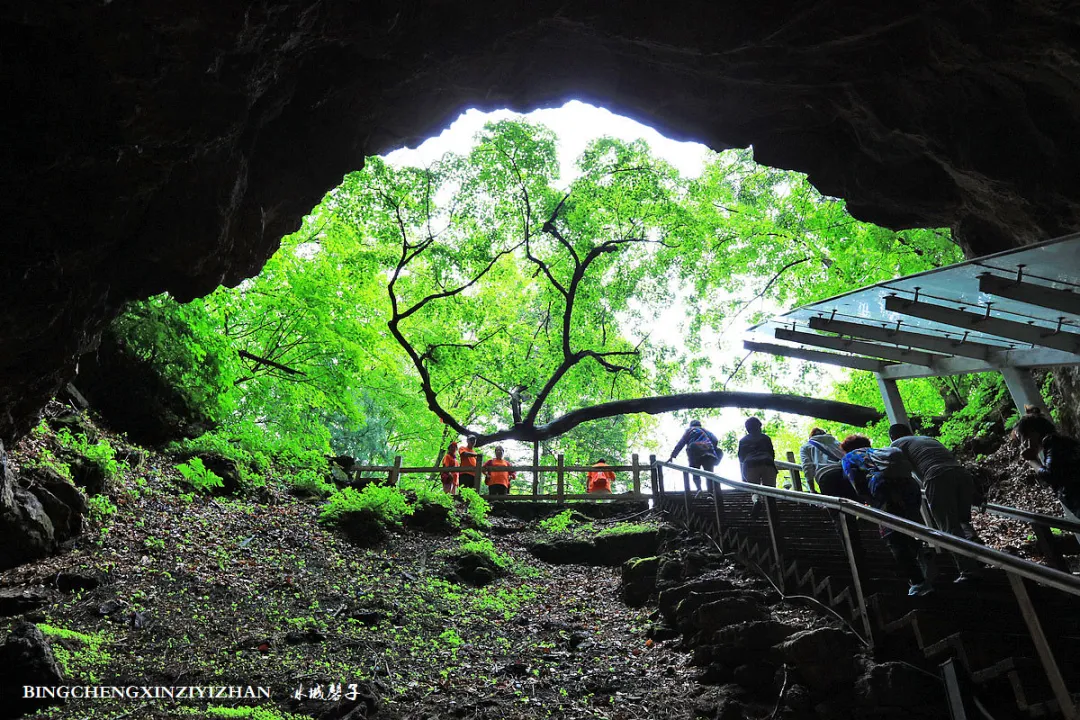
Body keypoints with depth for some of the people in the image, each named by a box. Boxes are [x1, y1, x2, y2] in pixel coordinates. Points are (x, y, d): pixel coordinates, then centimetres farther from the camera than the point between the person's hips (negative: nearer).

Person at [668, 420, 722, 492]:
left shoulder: (689, 431, 22)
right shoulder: (705, 431, 31)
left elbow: (680, 444, 11)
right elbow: (715, 440, 13)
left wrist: (672, 456, 7)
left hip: (694, 455, -2)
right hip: (708, 454, 2)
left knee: (696, 474, 7)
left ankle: (699, 488, -20)